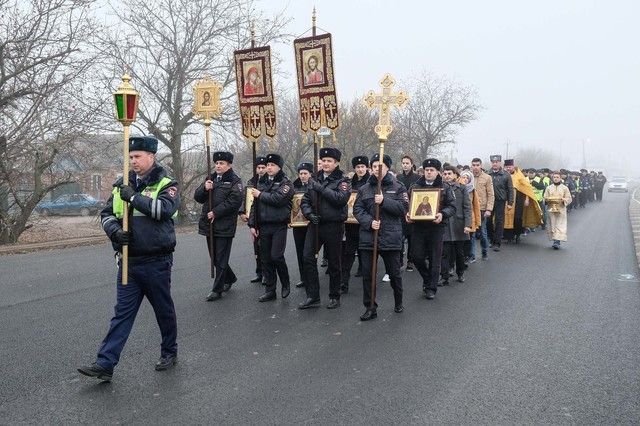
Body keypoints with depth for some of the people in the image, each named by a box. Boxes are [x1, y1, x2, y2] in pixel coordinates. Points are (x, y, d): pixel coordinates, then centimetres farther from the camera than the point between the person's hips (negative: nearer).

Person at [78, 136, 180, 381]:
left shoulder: (166, 184, -5)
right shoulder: (123, 184, 10)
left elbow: (164, 209, -24)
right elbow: (106, 214, 8)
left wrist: (133, 197, -20)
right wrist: (115, 231, -12)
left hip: (156, 262, -4)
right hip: (128, 261, 4)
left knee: (164, 310, 11)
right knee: (122, 313, 6)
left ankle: (169, 352, 30)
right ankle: (105, 364, 7)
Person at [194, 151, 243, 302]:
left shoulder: (235, 181, -5)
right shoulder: (211, 179, 14)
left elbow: (235, 201, -17)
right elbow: (198, 197, 10)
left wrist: (216, 213, -18)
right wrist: (205, 188, -11)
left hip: (225, 226, -7)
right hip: (209, 225, 7)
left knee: (221, 259, 0)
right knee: (214, 257, 16)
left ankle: (217, 289, 8)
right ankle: (230, 278, 36)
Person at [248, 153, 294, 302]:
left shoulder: (286, 183, -3)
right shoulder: (262, 182, 14)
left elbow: (278, 199, -21)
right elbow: (255, 205, 14)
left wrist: (260, 195, -8)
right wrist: (252, 224, 7)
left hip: (279, 226, -5)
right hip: (263, 227, 5)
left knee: (276, 256, -13)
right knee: (266, 259, 6)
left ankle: (286, 283, 11)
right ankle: (270, 291, 16)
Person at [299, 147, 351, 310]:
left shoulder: (342, 181, -2)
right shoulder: (315, 179, 11)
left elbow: (341, 199, -21)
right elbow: (305, 201, 12)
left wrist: (320, 188, -19)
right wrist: (309, 214, -7)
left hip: (334, 226, -4)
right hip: (315, 224, 4)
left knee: (334, 262, 6)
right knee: (308, 258, -5)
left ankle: (334, 297, 20)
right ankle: (312, 297, 4)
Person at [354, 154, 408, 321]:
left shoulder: (398, 187, 2)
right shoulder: (364, 188, 8)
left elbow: (404, 207, -8)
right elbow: (357, 209, 2)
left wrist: (384, 201, -18)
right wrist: (369, 222, -14)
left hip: (391, 237, -2)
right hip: (368, 237, 2)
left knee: (394, 273, 9)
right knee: (367, 274, 3)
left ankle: (398, 302, 32)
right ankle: (370, 307, 14)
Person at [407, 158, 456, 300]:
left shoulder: (445, 188, 3)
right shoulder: (415, 187, 8)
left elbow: (452, 207, -2)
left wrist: (442, 214, -21)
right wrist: (407, 214, -10)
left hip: (436, 227, -2)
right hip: (418, 226, 2)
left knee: (435, 259, 3)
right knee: (416, 256, 1)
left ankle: (431, 288, 17)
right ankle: (427, 278, 29)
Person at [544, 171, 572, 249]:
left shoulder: (564, 188, 3)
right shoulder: (549, 188, 8)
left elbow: (569, 199, 3)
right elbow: (545, 197, 10)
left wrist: (563, 199, -16)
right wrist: (548, 199, -11)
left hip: (561, 209, -2)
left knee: (560, 225, -9)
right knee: (552, 225, 4)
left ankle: (557, 241, -14)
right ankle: (555, 241, 13)